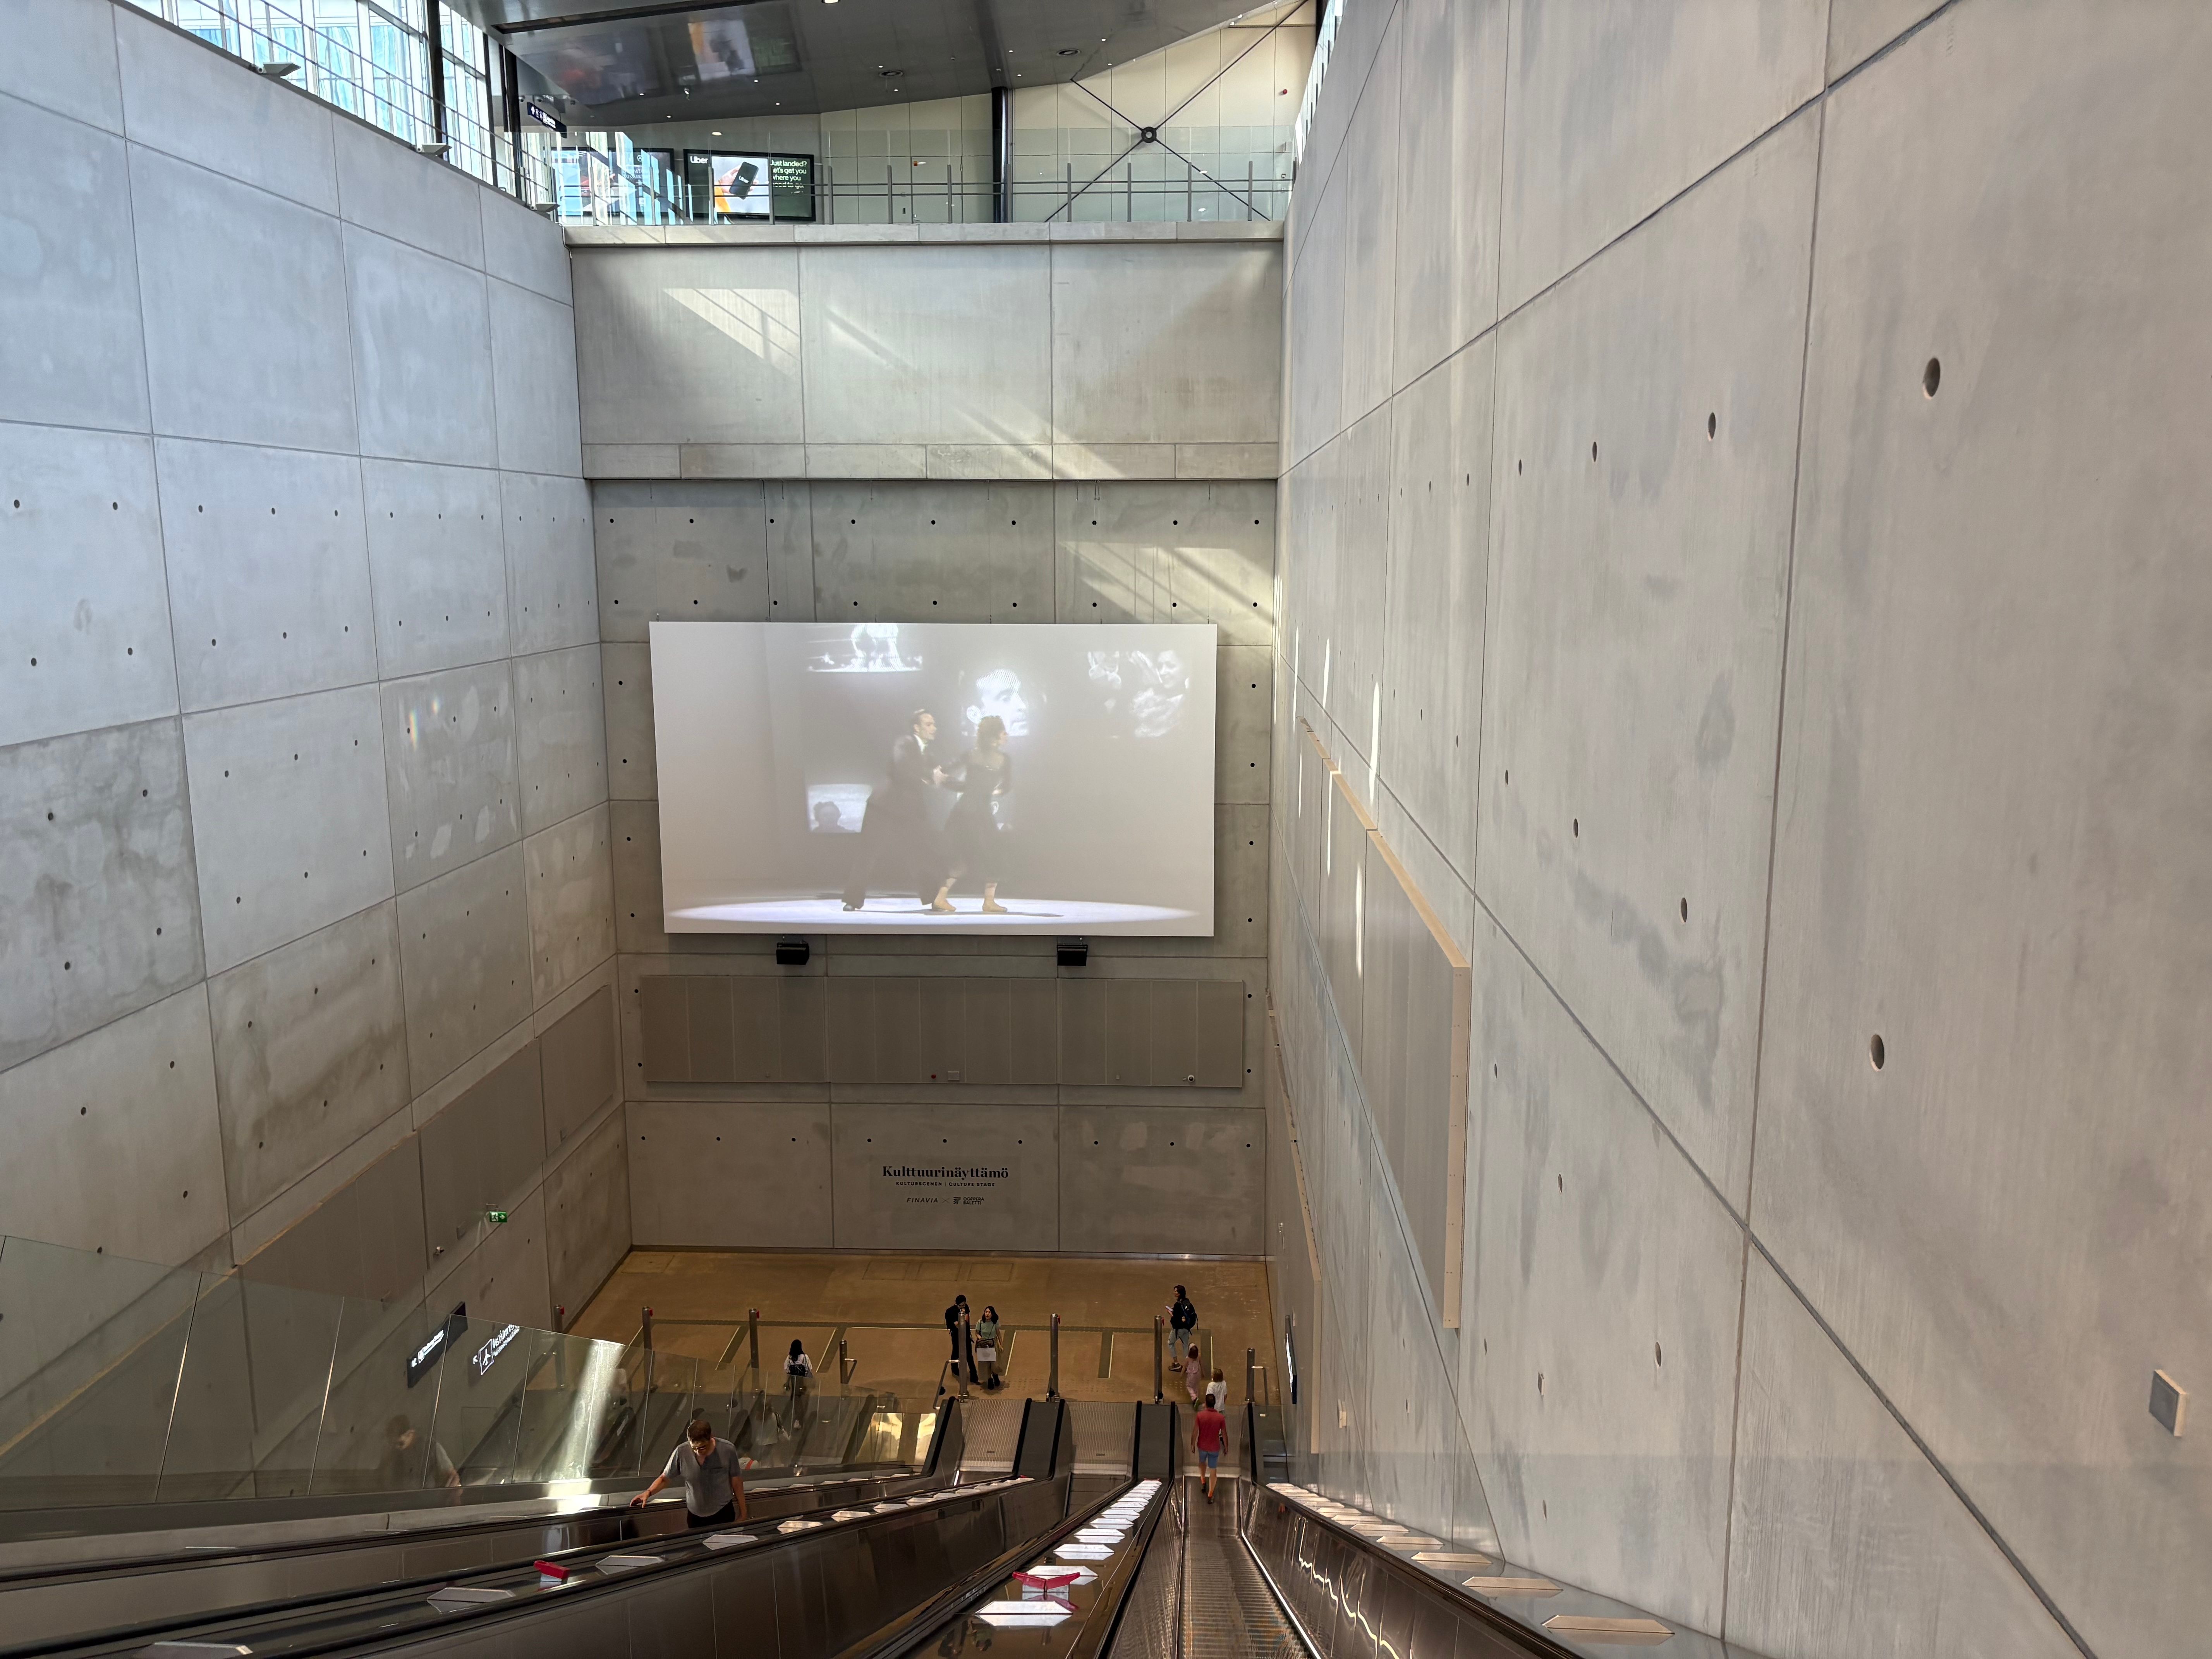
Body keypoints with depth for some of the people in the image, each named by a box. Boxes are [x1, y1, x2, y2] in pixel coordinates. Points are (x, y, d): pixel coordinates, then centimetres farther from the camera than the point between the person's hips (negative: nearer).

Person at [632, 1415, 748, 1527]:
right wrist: (649, 1492, -21)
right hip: (695, 1517, 1)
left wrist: (743, 1514, 0)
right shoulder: (681, 1453, -18)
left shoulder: (728, 1450, -19)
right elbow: (664, 1479, -3)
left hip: (724, 1514, -1)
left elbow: (737, 1483, -7)